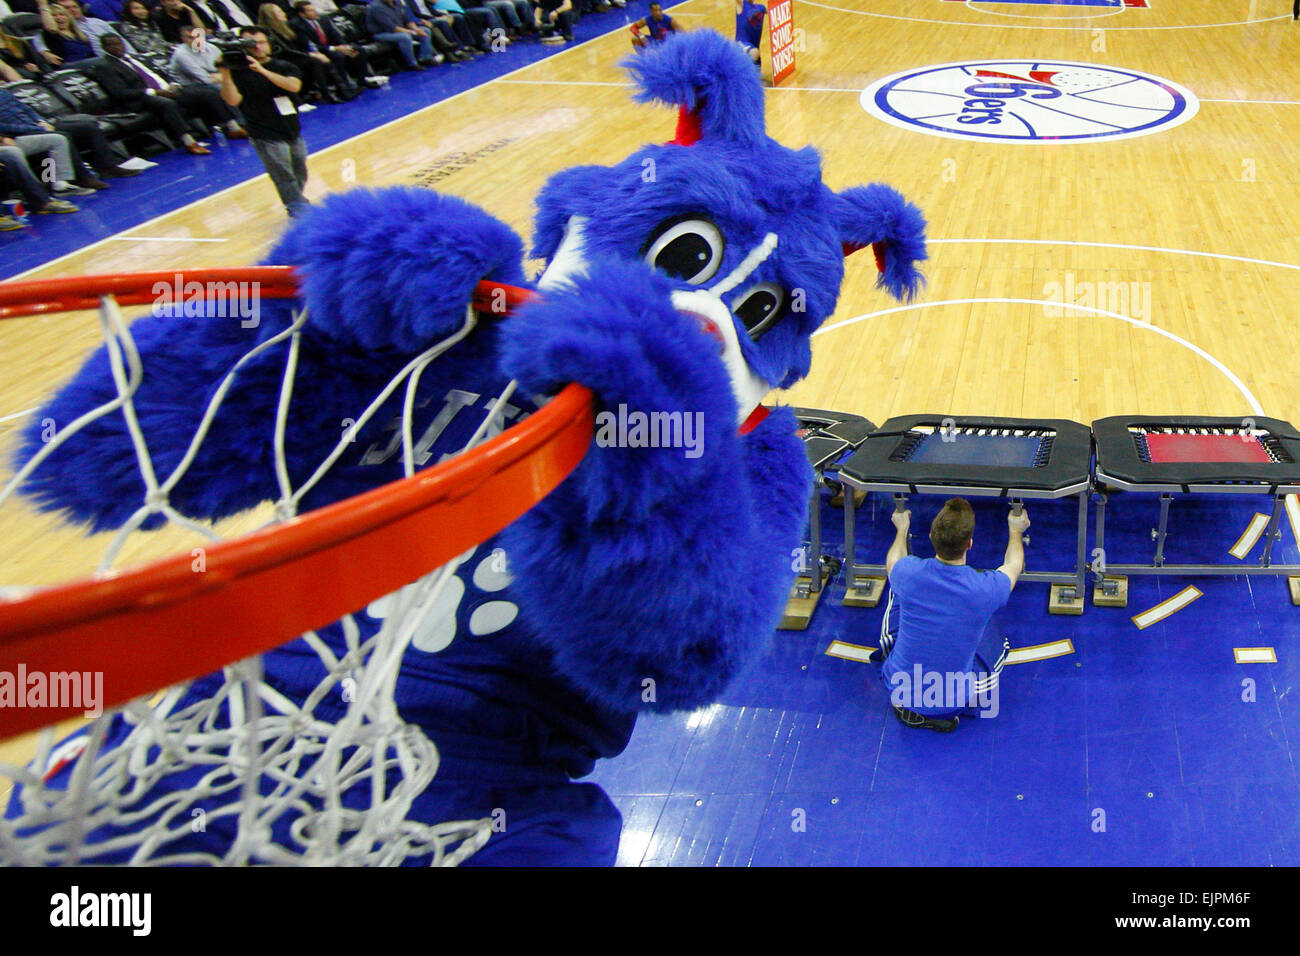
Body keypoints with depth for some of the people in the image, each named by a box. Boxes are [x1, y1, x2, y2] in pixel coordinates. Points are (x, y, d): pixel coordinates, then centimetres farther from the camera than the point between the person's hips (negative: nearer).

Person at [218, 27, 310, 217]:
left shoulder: (283, 66, 4)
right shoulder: (239, 71, -5)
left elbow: (294, 86, -18)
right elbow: (233, 100, -17)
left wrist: (262, 70, -26)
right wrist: (225, 74, -29)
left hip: (293, 131, 5)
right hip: (267, 136, -5)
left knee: (299, 176, 15)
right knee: (285, 178, -8)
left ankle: (297, 207, 35)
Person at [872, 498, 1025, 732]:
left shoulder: (910, 574, -21)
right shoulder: (986, 589, -24)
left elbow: (893, 561, 9)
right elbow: (1014, 565, 4)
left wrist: (902, 529, 29)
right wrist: (1015, 530, 25)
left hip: (899, 690, 1)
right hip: (955, 703, -1)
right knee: (999, 642, 29)